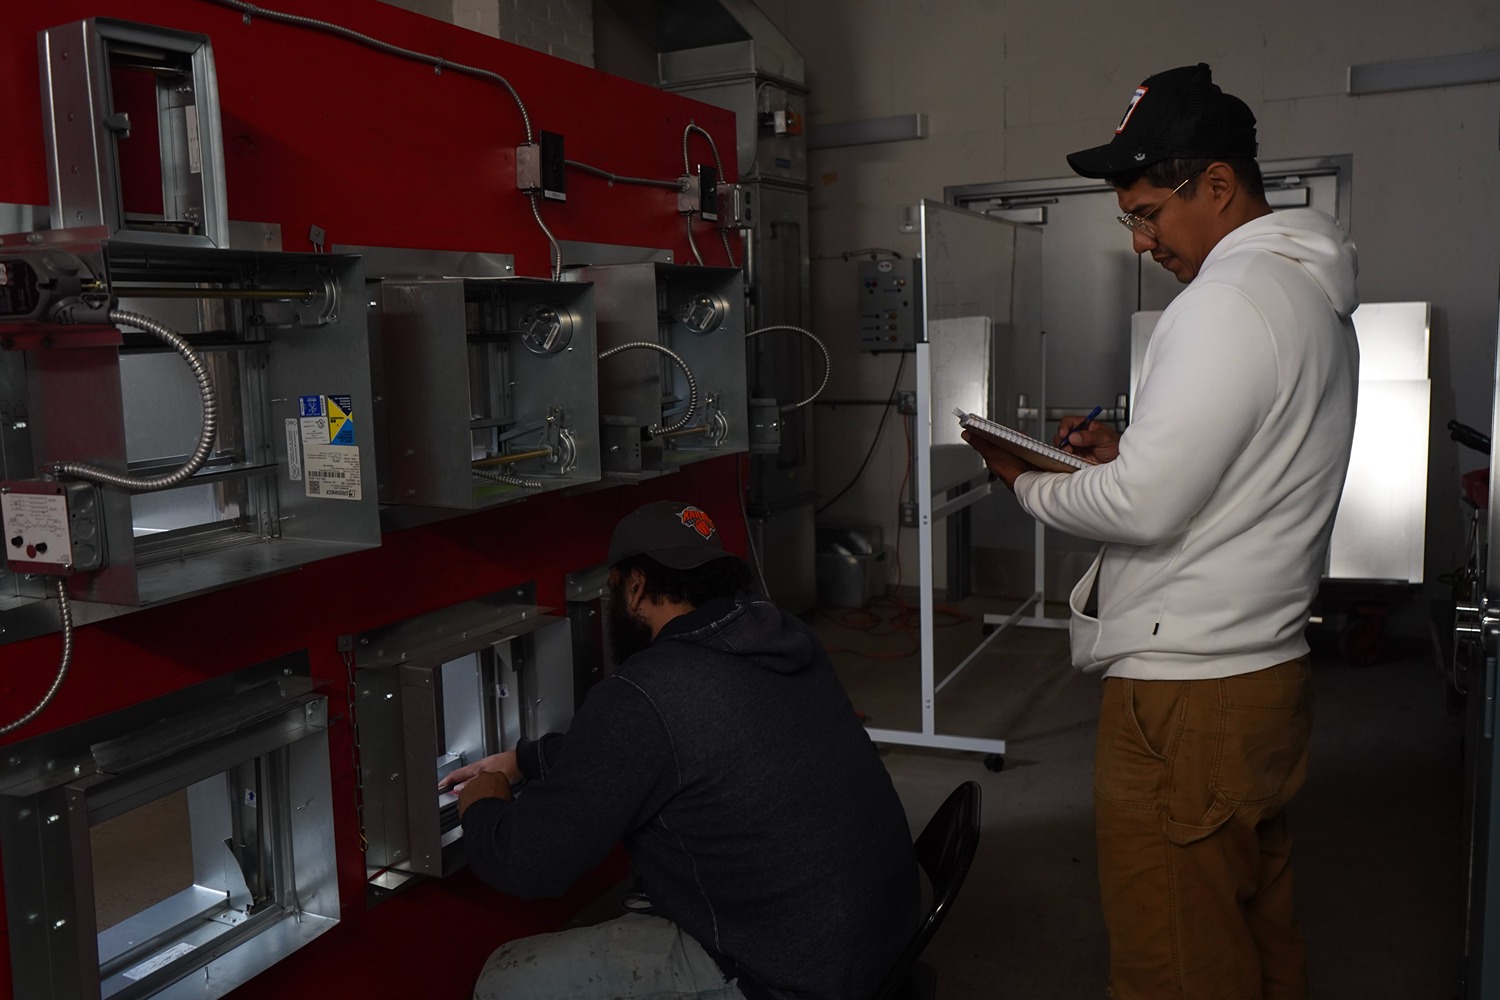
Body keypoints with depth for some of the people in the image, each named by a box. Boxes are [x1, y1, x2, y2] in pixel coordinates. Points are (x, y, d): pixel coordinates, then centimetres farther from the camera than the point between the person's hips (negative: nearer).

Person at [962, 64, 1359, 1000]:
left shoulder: (1229, 302, -19)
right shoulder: (1312, 293, 13)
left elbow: (1144, 508, -22)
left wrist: (1029, 481, -5)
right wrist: (1129, 449, 13)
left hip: (1188, 696, -10)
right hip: (1271, 670, 10)